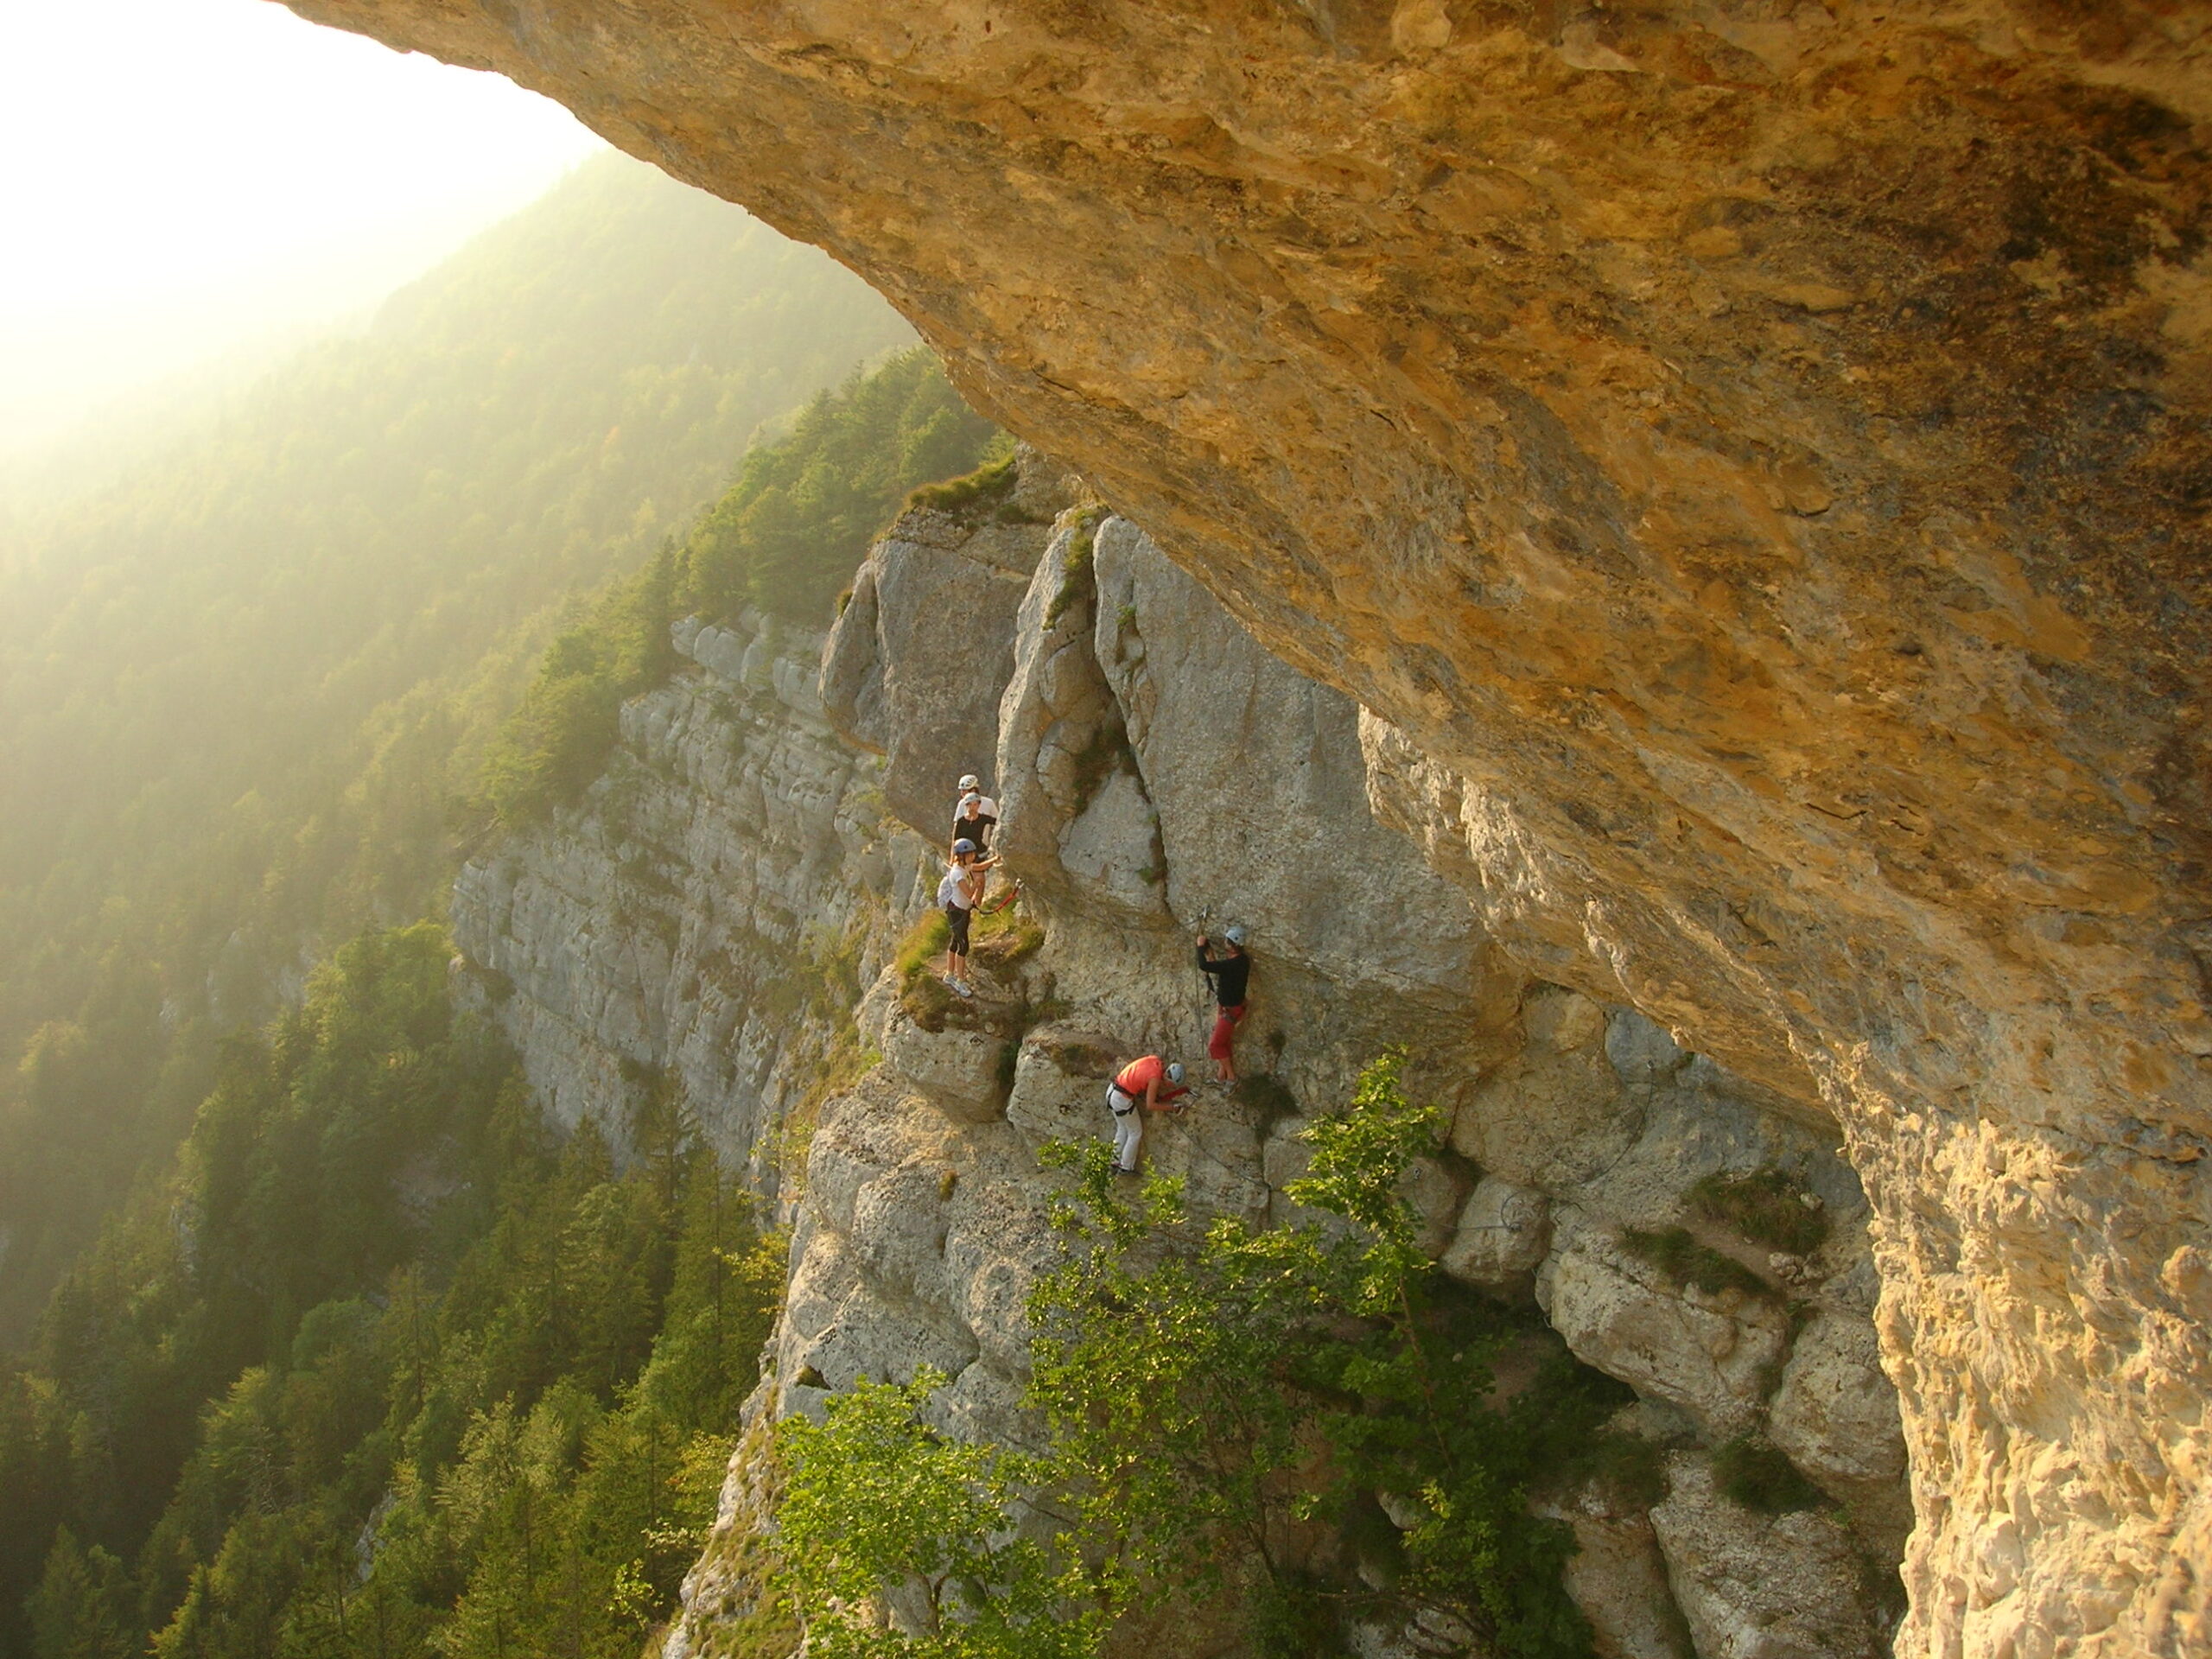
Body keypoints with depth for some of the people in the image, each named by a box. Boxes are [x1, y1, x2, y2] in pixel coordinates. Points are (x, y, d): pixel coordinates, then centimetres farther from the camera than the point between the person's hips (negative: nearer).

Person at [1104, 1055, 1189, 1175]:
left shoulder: (1155, 1059, -1)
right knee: (1135, 1133, 12)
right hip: (1122, 1100, -8)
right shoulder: (1155, 1078, -22)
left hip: (1112, 1090, 8)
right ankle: (1126, 1168, 22)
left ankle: (1116, 1163, 34)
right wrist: (1172, 1108, -14)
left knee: (1122, 1129, 25)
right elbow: (1150, 1106, -20)